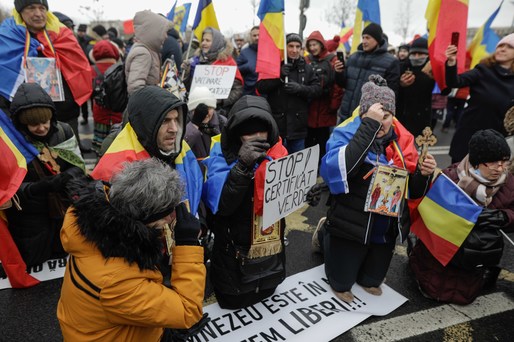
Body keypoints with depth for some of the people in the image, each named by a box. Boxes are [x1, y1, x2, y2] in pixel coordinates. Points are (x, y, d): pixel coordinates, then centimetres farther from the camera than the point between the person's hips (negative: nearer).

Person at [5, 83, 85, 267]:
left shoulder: (64, 131, -10)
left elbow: (79, 165, -5)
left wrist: (68, 176, -28)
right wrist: (40, 187, -35)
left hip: (65, 210, 3)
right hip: (31, 219, -2)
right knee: (36, 265, 17)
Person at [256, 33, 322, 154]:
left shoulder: (307, 68, 6)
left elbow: (318, 89, 0)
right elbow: (260, 88, -5)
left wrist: (300, 88, -17)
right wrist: (279, 76, -18)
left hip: (298, 124, 1)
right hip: (276, 123, -1)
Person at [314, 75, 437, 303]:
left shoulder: (402, 140, -3)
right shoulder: (346, 133, -18)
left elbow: (413, 191, 6)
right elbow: (333, 172, -40)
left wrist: (424, 175, -17)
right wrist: (369, 125, -38)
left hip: (385, 230, 5)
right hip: (351, 226, -5)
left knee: (372, 282, 23)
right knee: (341, 285, 13)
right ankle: (325, 235, 34)